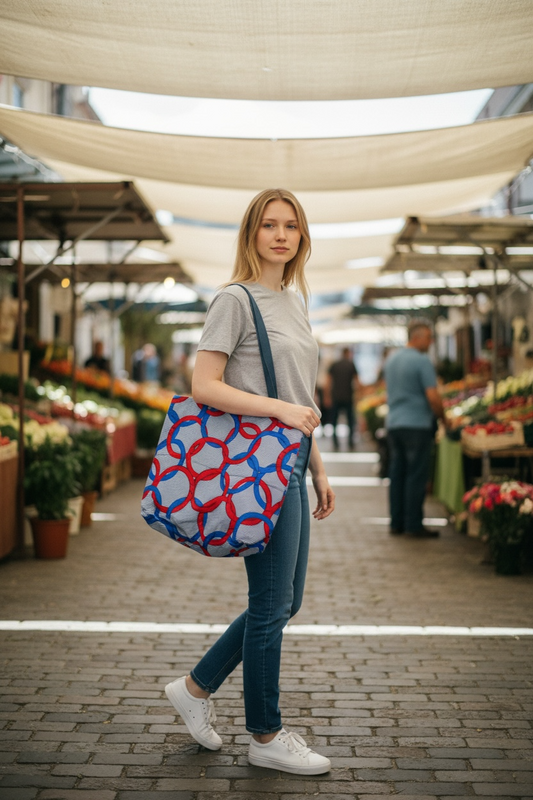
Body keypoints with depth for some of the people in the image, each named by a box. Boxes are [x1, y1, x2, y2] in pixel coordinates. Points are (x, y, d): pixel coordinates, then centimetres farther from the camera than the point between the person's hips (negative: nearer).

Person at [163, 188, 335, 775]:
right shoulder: (235, 300, -8)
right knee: (272, 604, 0)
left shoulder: (293, 302, 17)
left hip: (291, 461, 9)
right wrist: (280, 410, -20)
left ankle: (196, 686, 28)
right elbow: (204, 386, -16)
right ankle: (266, 737, 14)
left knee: (284, 602, 14)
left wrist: (317, 467, 19)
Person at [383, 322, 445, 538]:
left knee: (397, 474, 10)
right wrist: (442, 417, -2)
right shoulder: (422, 361, -12)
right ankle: (414, 525, 0)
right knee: (416, 476, -3)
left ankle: (396, 523, 13)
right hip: (417, 423, -7)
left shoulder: (391, 359, 13)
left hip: (393, 423, 7)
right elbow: (433, 396, -16)